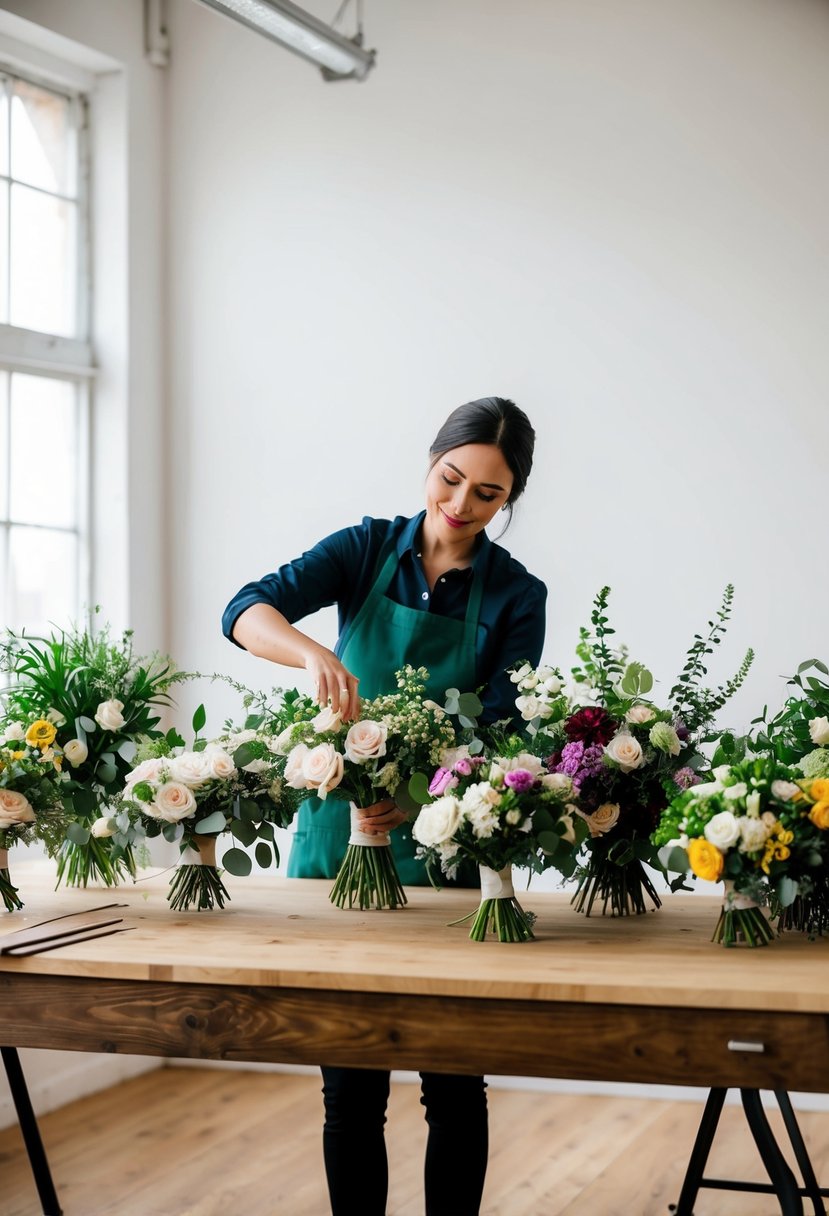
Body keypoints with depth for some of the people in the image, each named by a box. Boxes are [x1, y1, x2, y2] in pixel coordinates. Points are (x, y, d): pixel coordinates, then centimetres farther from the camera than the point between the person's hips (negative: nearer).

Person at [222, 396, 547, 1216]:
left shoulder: (516, 597, -3)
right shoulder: (366, 550, -1)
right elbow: (244, 610, -16)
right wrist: (314, 654, -37)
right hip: (335, 831, 1)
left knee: (454, 1086, 6)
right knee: (350, 1088, 6)